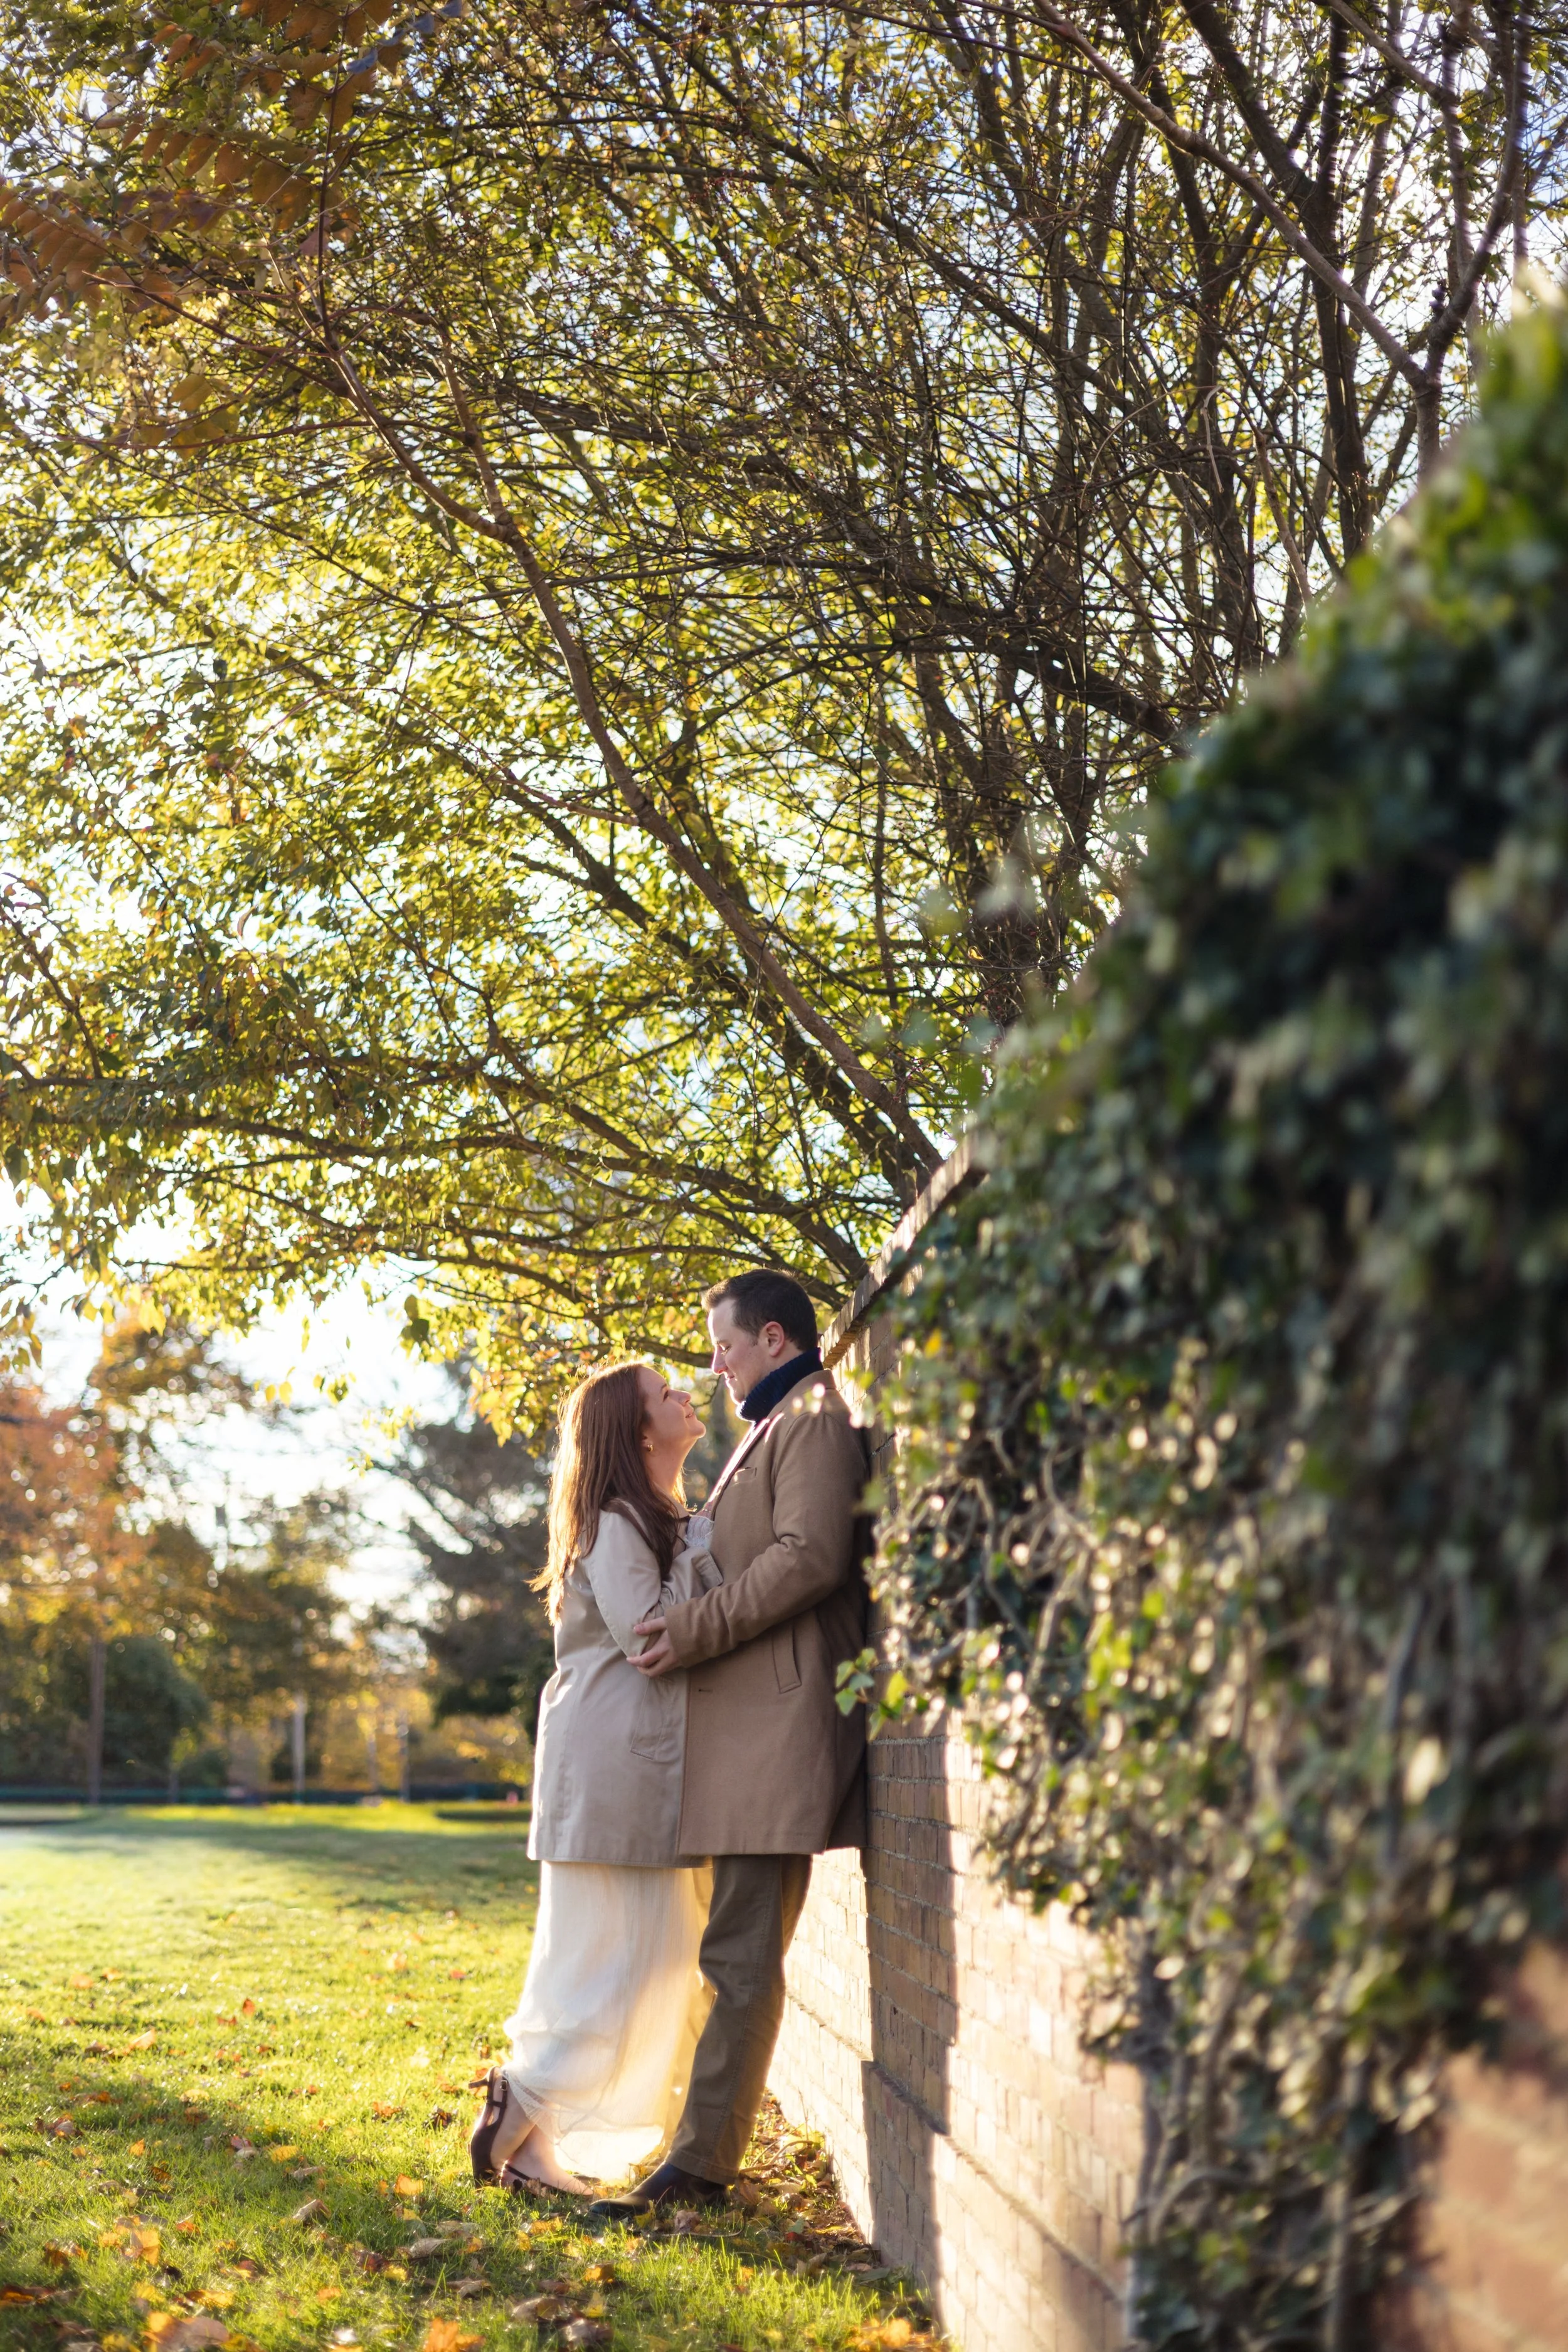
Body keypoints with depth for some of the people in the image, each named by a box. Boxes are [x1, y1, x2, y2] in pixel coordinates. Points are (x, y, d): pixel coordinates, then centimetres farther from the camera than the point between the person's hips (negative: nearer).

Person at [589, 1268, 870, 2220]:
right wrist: (696, 1628, 19)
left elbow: (810, 1555, -19)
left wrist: (696, 1626, -17)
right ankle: (704, 2151, 18)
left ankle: (701, 2163, -8)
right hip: (747, 1722, 11)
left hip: (779, 1716, -11)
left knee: (742, 1954, -9)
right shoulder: (778, 1428, 25)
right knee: (742, 1951, 12)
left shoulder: (813, 1420, -7)